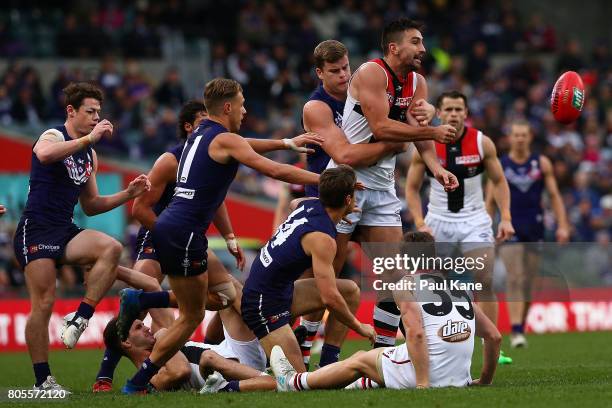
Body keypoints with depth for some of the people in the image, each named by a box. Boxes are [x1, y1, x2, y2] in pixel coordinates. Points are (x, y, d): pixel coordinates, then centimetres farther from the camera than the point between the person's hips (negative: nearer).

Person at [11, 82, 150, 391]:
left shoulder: (90, 155, 18)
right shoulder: (53, 136, -5)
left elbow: (90, 206, 23)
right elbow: (45, 154, -33)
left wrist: (128, 194, 10)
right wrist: (90, 138, -31)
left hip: (65, 232, 7)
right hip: (36, 230, -7)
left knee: (111, 248, -22)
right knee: (44, 303, -11)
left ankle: (80, 319, -18)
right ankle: (42, 381, -3)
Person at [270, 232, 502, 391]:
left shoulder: (405, 285, 0)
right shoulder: (460, 288, 17)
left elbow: (416, 333, -16)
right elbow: (494, 336, 15)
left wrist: (422, 384, -18)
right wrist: (485, 381, 25)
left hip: (428, 372, -6)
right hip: (460, 379, 6)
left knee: (359, 361, 21)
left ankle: (294, 383, 38)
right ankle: (360, 385, 61)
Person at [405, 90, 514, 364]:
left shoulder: (482, 143, -6)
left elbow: (499, 181, 4)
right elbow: (412, 188, 2)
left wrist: (505, 218, -7)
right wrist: (420, 223, -10)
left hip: (475, 221, 0)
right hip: (439, 222, 0)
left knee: (485, 282, -12)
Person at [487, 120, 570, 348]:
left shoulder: (542, 163, 5)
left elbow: (554, 195, 6)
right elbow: (490, 201, 5)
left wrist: (562, 225, -3)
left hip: (535, 229, 2)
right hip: (510, 229, -2)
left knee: (528, 283, 6)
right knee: (515, 280, -14)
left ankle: (522, 326, 21)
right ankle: (516, 331, -20)